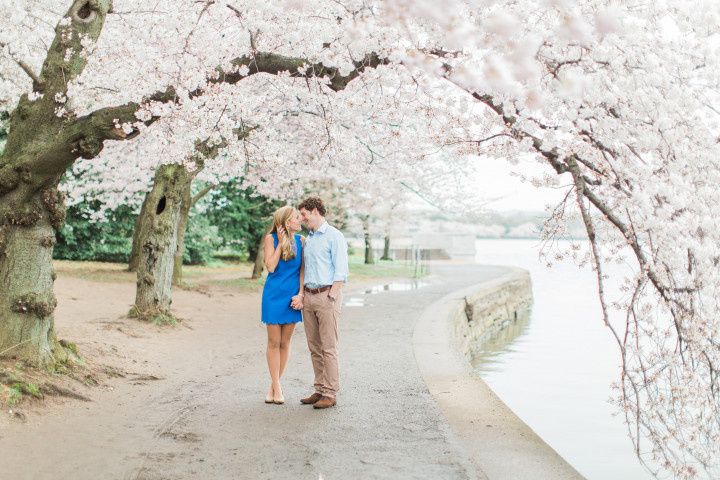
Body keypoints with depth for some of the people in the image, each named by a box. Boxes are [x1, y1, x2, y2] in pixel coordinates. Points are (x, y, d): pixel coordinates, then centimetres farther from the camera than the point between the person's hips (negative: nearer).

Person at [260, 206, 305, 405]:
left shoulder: (301, 240, 1)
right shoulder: (271, 238, -6)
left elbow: (302, 270, 3)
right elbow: (270, 267, -12)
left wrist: (300, 294, -7)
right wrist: (280, 242, -13)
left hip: (292, 297, 3)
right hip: (274, 296, -3)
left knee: (285, 342, 7)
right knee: (274, 342, 1)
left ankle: (275, 385, 18)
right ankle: (276, 386, 8)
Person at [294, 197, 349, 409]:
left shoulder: (334, 236, -6)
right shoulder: (308, 239, 19)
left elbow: (341, 271, -11)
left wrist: (331, 296, -16)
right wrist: (301, 296, 12)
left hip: (327, 295, -8)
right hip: (308, 296, 8)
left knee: (328, 347, -5)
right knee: (314, 347, 10)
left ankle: (330, 394, -1)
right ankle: (320, 390, 17)